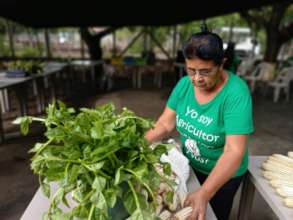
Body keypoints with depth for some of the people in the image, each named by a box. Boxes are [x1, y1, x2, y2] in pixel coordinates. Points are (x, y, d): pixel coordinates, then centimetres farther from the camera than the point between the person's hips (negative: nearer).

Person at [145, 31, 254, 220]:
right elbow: (166, 123, -11)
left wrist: (204, 193, -43)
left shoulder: (236, 94, -30)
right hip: (189, 165, 5)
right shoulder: (184, 84, -14)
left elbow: (234, 151, -34)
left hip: (224, 174, -4)